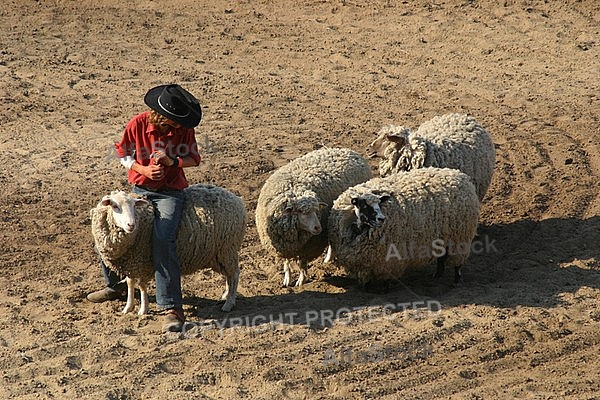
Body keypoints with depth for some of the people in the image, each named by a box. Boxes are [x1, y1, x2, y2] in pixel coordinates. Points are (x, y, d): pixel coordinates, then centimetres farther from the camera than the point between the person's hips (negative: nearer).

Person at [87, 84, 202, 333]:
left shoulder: (184, 129, -8)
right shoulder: (138, 124, -8)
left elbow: (194, 160, 3)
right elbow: (123, 155, 3)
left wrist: (172, 161, -17)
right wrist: (143, 169, -16)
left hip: (170, 193, -3)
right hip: (139, 190, 3)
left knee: (162, 242, -26)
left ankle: (172, 308, -27)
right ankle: (115, 285, 27)